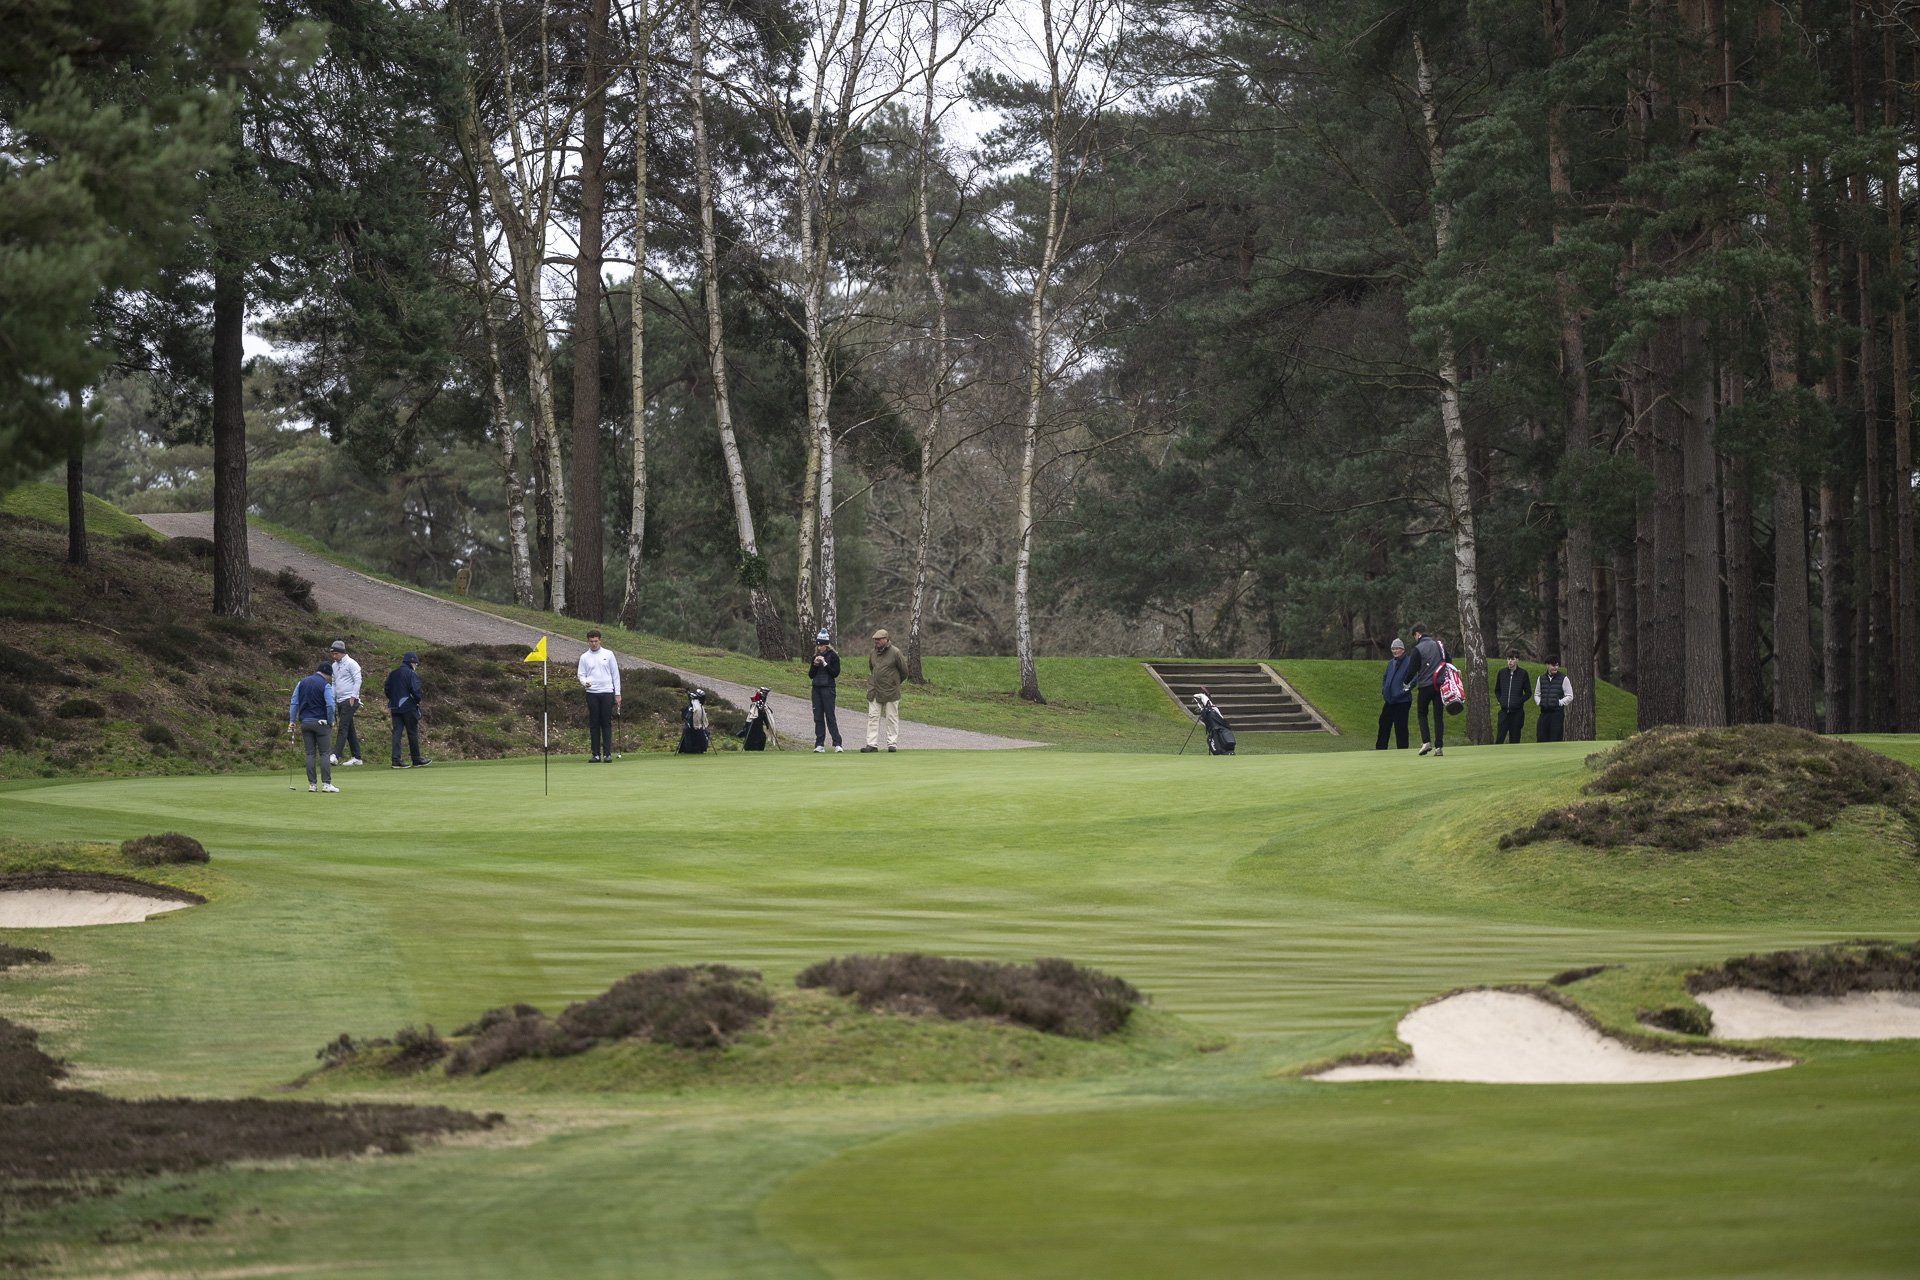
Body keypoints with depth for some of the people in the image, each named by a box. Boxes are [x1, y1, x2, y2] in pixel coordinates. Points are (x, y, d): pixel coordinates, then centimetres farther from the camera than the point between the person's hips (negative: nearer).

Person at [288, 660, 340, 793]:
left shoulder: (302, 683, 8)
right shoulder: (325, 685, -7)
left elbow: (293, 702, 6)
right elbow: (330, 705, -15)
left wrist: (292, 721, 7)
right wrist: (330, 722, -2)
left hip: (305, 722, 4)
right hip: (320, 722, -4)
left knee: (310, 753, 6)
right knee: (324, 753, -1)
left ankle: (312, 784, 3)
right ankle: (326, 783, -7)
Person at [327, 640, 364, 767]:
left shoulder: (351, 664, -7)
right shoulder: (334, 666, 17)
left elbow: (357, 681, -11)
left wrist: (353, 697, -16)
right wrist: (332, 699, 13)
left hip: (349, 700, -8)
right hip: (340, 701, 8)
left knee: (343, 728, -15)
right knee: (349, 729, 8)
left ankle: (335, 756, -24)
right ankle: (356, 758, 10)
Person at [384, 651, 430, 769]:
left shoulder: (392, 674, 12)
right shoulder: (412, 674, -10)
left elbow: (387, 690, 14)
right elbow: (416, 691, -17)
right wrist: (418, 701, 1)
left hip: (395, 708, 6)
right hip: (409, 708, -6)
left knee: (397, 733, 3)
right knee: (412, 733, 4)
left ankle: (396, 761, -5)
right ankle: (416, 760, 12)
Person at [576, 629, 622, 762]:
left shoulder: (608, 654, 5)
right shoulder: (584, 657, 8)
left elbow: (615, 674, 6)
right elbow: (581, 674, 8)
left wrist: (617, 693, 2)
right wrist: (584, 682, -16)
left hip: (607, 692, -1)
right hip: (592, 693, 1)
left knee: (606, 724, -2)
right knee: (594, 724, 1)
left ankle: (607, 754, -1)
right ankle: (596, 754, 4)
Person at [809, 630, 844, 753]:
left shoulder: (833, 656, -4)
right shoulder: (815, 657, 12)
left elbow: (835, 673, -10)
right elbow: (811, 675, 11)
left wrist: (825, 663, -16)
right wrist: (815, 665, -6)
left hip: (828, 688, -6)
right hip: (816, 688, 6)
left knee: (830, 716, -10)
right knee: (818, 717, 3)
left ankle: (837, 744, -9)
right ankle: (819, 744, 5)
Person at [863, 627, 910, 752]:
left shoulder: (895, 653, -9)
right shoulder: (874, 652, 7)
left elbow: (904, 671, 0)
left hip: (891, 692, -5)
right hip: (874, 691, 5)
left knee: (892, 718, 3)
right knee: (873, 717, 1)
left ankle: (892, 743, 9)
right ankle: (872, 744, 2)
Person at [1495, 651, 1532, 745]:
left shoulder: (1523, 674, -2)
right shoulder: (1502, 673, 5)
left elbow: (1528, 693, 3)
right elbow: (1497, 690, 17)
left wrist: (1518, 701, -7)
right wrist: (1500, 700, 1)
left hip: (1517, 712, -2)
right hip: (1504, 711, 2)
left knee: (1515, 739, 3)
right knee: (1499, 738, -4)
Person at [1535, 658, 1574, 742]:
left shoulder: (1563, 679, 0)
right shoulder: (1541, 679, 12)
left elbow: (1569, 696, 1)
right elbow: (1537, 694, 22)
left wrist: (1559, 703, -9)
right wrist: (1539, 702, 4)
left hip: (1557, 713, -4)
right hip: (1544, 712, 4)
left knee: (1555, 739, -4)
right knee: (1541, 737, 0)